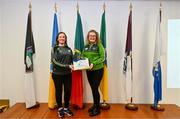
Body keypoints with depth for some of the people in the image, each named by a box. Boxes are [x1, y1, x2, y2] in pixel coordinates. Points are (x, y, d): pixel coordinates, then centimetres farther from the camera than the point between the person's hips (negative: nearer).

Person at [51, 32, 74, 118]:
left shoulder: (69, 49, 9)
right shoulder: (54, 48, -3)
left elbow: (72, 60, 10)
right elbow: (54, 62, -14)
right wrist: (67, 66, -22)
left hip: (68, 74, 3)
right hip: (57, 74, -3)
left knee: (68, 90, 8)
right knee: (59, 91, 10)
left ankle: (66, 108, 30)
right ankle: (60, 108, 30)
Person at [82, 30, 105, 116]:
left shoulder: (99, 45, -7)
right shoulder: (86, 46, 9)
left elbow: (102, 58, -11)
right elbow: (83, 57, 14)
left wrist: (93, 63, -23)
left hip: (97, 70, -5)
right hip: (88, 70, 5)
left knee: (95, 89, 0)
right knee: (92, 89, 15)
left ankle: (97, 109, 17)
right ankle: (95, 105, 33)